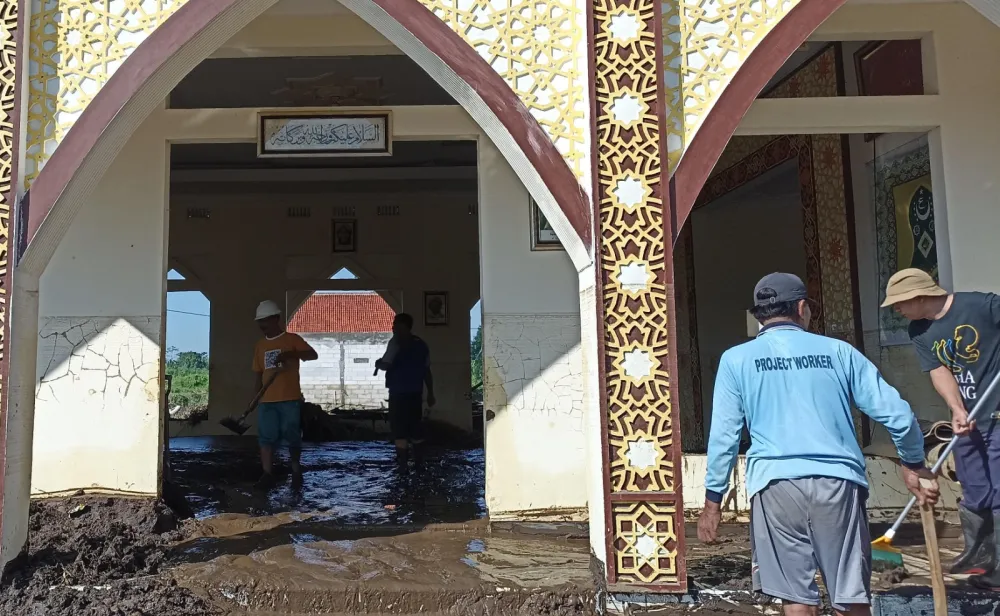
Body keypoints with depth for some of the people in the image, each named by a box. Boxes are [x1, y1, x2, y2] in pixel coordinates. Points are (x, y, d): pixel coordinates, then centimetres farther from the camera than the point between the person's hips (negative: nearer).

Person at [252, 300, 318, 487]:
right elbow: (259, 374, 18)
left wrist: (290, 354, -28)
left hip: (290, 399, -4)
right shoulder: (259, 346, 14)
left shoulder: (292, 339, -1)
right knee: (266, 438, -1)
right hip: (266, 401, 4)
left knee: (292, 437, 3)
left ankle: (296, 471, 20)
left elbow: (313, 355, -14)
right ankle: (267, 474, 1)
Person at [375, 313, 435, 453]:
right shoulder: (421, 344, 12)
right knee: (414, 427, 11)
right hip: (416, 393, 7)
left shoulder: (396, 342, -9)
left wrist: (378, 363, 7)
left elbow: (386, 365, -16)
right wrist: (430, 393, 18)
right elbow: (427, 371, 14)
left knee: (399, 429, -3)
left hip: (399, 393, -6)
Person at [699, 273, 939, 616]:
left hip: (776, 483, -1)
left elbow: (723, 436, 2)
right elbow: (896, 414, 10)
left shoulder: (736, 359, 7)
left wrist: (713, 500, 8)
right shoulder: (838, 351, 11)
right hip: (838, 480, 1)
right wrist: (913, 464, 26)